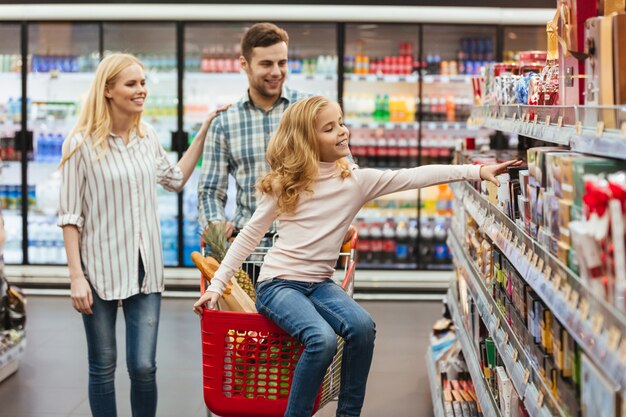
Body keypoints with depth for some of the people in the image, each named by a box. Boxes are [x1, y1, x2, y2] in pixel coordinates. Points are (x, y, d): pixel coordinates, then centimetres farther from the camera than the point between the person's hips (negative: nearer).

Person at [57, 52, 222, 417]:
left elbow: (176, 180, 24)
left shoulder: (148, 137, 6)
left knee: (144, 366, -2)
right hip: (101, 268, -3)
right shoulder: (82, 143, -9)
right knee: (103, 367, 8)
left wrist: (206, 130, 20)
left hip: (145, 267, 4)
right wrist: (76, 275, -12)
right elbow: (70, 215, -7)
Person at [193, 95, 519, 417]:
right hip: (278, 284, -3)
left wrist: (476, 171, -19)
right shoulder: (283, 184, -3)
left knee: (363, 327, -25)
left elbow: (414, 176, -9)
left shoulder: (357, 180, 1)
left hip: (320, 283, 4)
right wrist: (217, 285, -1)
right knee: (323, 339, -30)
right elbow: (249, 236, 3)